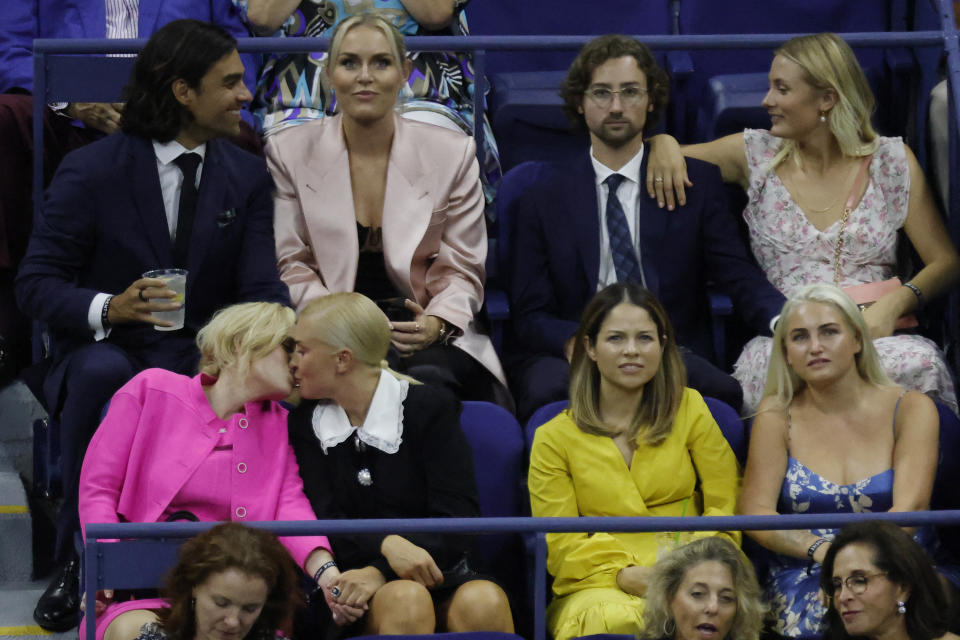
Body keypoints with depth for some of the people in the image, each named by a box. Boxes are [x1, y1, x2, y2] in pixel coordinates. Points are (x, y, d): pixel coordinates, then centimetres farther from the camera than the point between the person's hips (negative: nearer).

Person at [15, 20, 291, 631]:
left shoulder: (247, 178, 6)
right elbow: (37, 282, -7)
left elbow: (262, 288, -1)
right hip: (106, 349, -2)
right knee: (102, 373, -39)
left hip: (201, 355, 2)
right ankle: (76, 559, -24)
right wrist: (109, 308, -29)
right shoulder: (92, 170, -6)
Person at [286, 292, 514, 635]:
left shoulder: (431, 408, 3)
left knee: (483, 602, -36)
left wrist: (378, 573, -21)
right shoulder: (305, 425, 12)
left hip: (440, 576, -1)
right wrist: (386, 545, -22)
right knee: (404, 600, -36)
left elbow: (457, 521, -7)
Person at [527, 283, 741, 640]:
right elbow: (559, 543, 6)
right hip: (601, 587, -1)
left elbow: (726, 504, 10)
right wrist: (623, 575, -13)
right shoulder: (554, 439, 9)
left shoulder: (690, 410, 14)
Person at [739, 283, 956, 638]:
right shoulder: (777, 415, 8)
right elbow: (755, 512, -1)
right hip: (805, 577, 0)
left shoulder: (910, 409, 5)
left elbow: (910, 506, -9)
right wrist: (820, 549, -20)